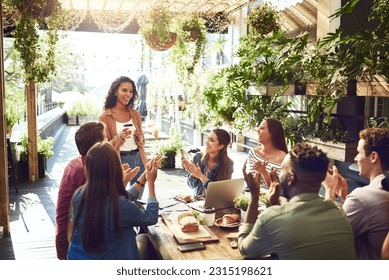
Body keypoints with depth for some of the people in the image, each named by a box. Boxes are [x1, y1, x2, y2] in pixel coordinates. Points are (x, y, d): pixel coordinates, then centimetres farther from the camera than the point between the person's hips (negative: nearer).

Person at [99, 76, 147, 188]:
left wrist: (140, 137, -6)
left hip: (138, 159, 4)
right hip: (119, 161, -4)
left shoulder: (135, 114, 8)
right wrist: (120, 137, -20)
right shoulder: (105, 117, -5)